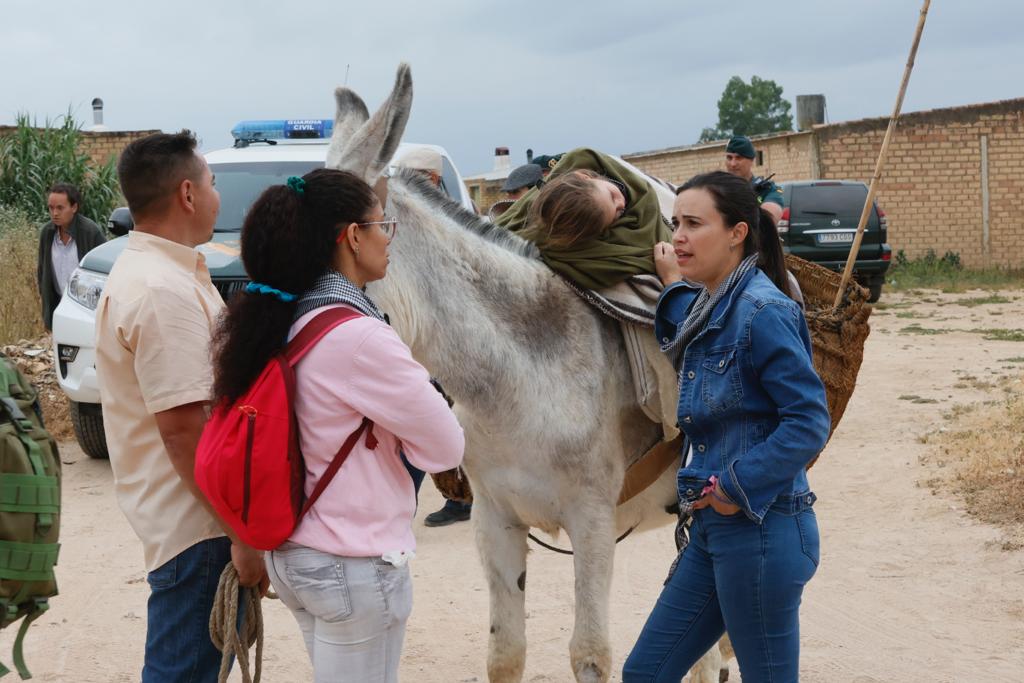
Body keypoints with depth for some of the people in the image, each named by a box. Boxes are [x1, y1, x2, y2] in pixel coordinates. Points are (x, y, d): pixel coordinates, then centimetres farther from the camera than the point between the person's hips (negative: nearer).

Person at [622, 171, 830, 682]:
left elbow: (809, 422, -19)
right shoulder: (707, 306, 11)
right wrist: (674, 288, 8)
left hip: (760, 530, -9)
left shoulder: (763, 312, -17)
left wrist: (738, 488, -19)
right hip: (713, 529, 9)